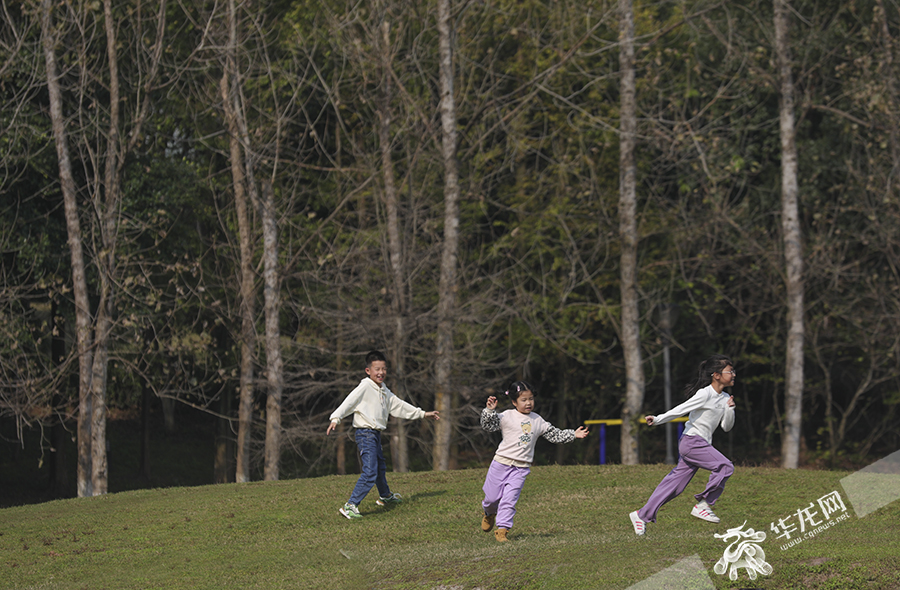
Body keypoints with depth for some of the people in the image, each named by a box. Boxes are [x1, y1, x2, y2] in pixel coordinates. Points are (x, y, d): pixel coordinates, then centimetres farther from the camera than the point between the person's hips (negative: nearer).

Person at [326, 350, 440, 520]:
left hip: (376, 435, 9)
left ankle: (385, 496, 51)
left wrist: (423, 414, 30)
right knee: (370, 472, -18)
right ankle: (350, 506, -20)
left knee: (380, 467, 28)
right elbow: (349, 402, -21)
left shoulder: (384, 390, 15)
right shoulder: (365, 387, -12)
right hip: (365, 434, -9)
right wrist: (336, 418, -35)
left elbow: (398, 405, 25)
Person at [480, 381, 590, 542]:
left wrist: (573, 435, 13)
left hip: (521, 468, 2)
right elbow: (488, 425, -13)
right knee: (492, 497, 7)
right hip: (501, 463, -2)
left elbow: (555, 435, 18)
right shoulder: (507, 416, -4)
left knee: (509, 500, -9)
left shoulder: (538, 421, 9)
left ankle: (502, 530, -7)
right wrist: (490, 410, -29)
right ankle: (489, 513, 40)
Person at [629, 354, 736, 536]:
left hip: (702, 445, 8)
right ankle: (703, 504, -12)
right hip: (692, 441, -8)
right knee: (725, 467, -19)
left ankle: (642, 515, 11)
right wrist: (658, 420, -18)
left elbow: (726, 427, 15)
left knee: (675, 483, 6)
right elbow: (681, 409, -13)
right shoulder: (705, 394, -12)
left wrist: (730, 409, -1)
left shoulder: (724, 398, 13)